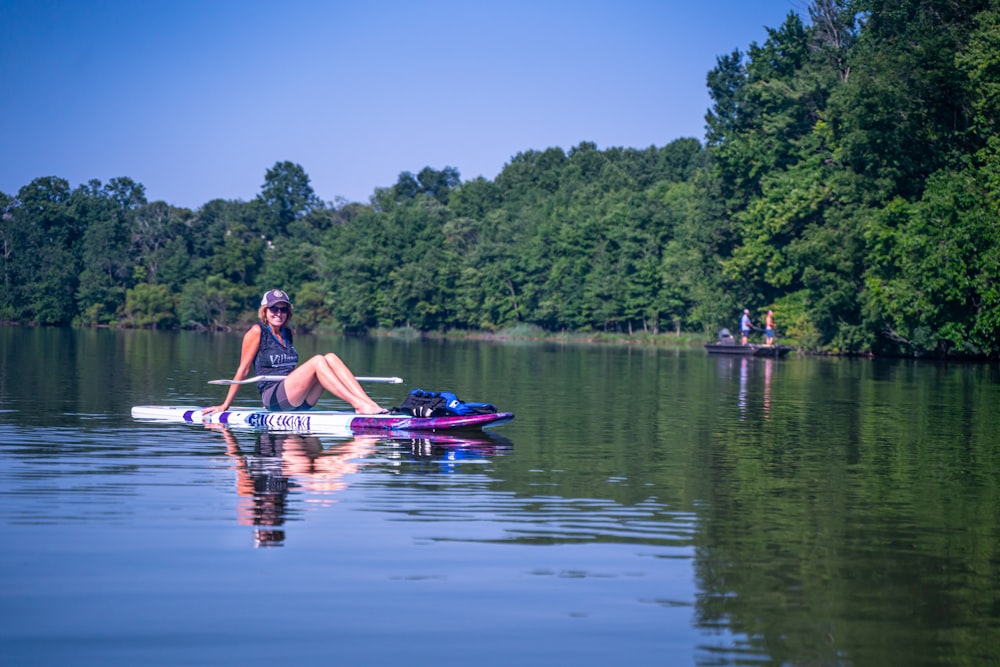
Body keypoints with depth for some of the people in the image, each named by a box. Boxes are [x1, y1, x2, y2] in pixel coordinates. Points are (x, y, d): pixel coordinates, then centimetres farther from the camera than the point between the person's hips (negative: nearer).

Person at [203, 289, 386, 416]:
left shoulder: (287, 333, 19)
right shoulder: (257, 331, 0)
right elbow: (243, 370, 1)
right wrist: (225, 406, 3)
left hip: (297, 400, 6)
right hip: (273, 397, -6)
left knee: (330, 358, -14)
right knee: (317, 360, -25)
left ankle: (372, 405, -29)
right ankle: (359, 406, -37)